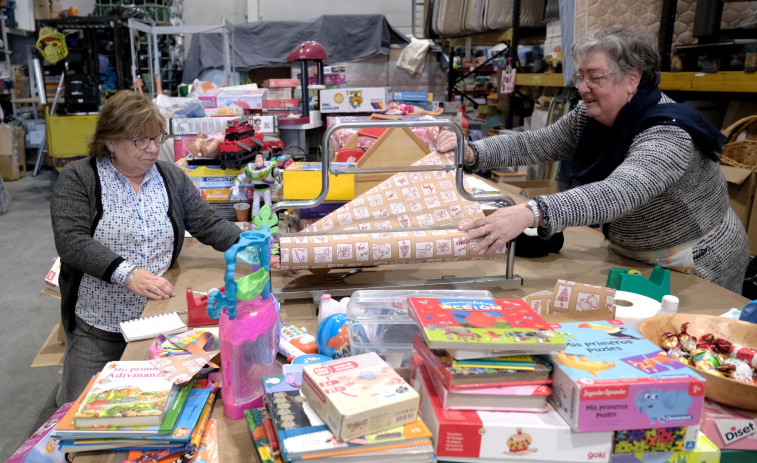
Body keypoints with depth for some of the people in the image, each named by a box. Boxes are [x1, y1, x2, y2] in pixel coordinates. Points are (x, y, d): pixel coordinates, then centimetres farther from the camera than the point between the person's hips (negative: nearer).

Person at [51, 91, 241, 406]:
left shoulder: (172, 178, 4)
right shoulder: (78, 179, -7)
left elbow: (208, 224, 1)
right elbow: (72, 242, -19)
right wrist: (128, 273, -33)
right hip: (96, 329, -2)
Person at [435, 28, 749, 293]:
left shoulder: (668, 132, -31)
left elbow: (619, 193, -48)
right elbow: (535, 144, -9)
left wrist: (531, 213, -64)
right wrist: (471, 153, -27)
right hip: (632, 256, 7)